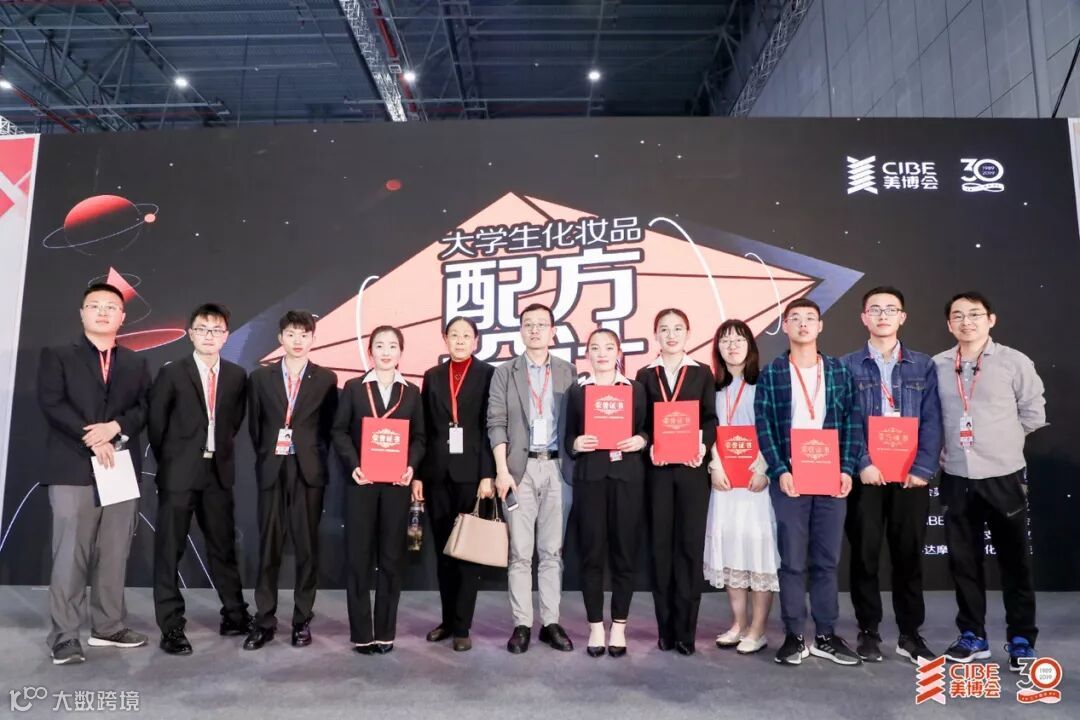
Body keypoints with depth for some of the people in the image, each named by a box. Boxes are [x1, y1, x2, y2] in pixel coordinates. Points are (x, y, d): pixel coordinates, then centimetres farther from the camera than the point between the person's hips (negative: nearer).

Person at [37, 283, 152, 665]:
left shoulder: (136, 364, 16)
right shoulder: (57, 356, 6)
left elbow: (144, 408, 5)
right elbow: (52, 405, -7)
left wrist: (114, 427, -13)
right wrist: (92, 440, -14)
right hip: (73, 470, -4)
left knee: (115, 554, 8)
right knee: (71, 555, -3)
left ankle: (108, 626, 18)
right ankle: (64, 636, 4)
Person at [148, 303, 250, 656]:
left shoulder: (237, 375, 5)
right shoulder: (171, 373, -3)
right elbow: (156, 423, 1)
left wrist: (221, 450, 9)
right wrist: (169, 461, 5)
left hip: (219, 471, 3)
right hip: (178, 473, -3)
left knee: (223, 546, 13)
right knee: (170, 551, 2)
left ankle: (235, 615, 25)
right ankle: (171, 627, 11)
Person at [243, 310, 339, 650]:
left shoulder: (326, 378, 3)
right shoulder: (261, 377, 8)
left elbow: (330, 426, 5)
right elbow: (254, 425, 11)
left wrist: (314, 456, -2)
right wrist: (264, 458, 6)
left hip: (308, 470, -1)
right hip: (272, 469, 1)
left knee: (307, 547, 4)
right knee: (268, 547, 4)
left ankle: (302, 620, 14)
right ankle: (264, 621, 13)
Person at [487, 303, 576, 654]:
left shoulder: (568, 372, 10)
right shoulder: (505, 373, 6)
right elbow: (497, 424, 0)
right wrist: (501, 470, -8)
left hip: (557, 467, 1)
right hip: (520, 468, -1)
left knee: (553, 550, 6)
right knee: (520, 552, 2)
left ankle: (550, 622, 15)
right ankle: (522, 624, 10)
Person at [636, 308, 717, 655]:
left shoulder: (702, 373, 9)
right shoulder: (645, 375, 9)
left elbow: (711, 418, 4)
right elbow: (639, 421, 5)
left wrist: (703, 445, -13)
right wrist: (649, 446, -12)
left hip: (692, 467, 0)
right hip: (657, 467, 0)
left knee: (690, 544, -1)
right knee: (660, 544, 3)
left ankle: (685, 629, 7)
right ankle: (666, 628, 13)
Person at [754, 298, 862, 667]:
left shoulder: (840, 370, 9)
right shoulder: (770, 373, 3)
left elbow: (853, 422, 6)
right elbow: (763, 426, -2)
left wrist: (847, 469, -4)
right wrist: (780, 471, -11)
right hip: (790, 478, -2)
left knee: (827, 560, 8)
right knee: (792, 561, 3)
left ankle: (826, 636, 19)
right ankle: (794, 636, 13)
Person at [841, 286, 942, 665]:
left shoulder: (923, 366, 8)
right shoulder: (847, 366, 3)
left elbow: (931, 422, 1)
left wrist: (923, 468, -9)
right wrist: (861, 464, -14)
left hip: (911, 475, 1)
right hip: (866, 475, -1)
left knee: (909, 555, 9)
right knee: (864, 555, 5)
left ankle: (910, 633, 22)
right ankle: (868, 631, 18)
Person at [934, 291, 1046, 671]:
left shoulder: (1014, 362, -5)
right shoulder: (937, 365, 1)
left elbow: (1034, 413, 3)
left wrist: (1002, 441, 6)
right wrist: (943, 448, 4)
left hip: (1003, 476, -2)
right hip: (957, 478, 2)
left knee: (1014, 561, 6)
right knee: (963, 560, 10)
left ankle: (1021, 640, 19)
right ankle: (973, 636, 23)